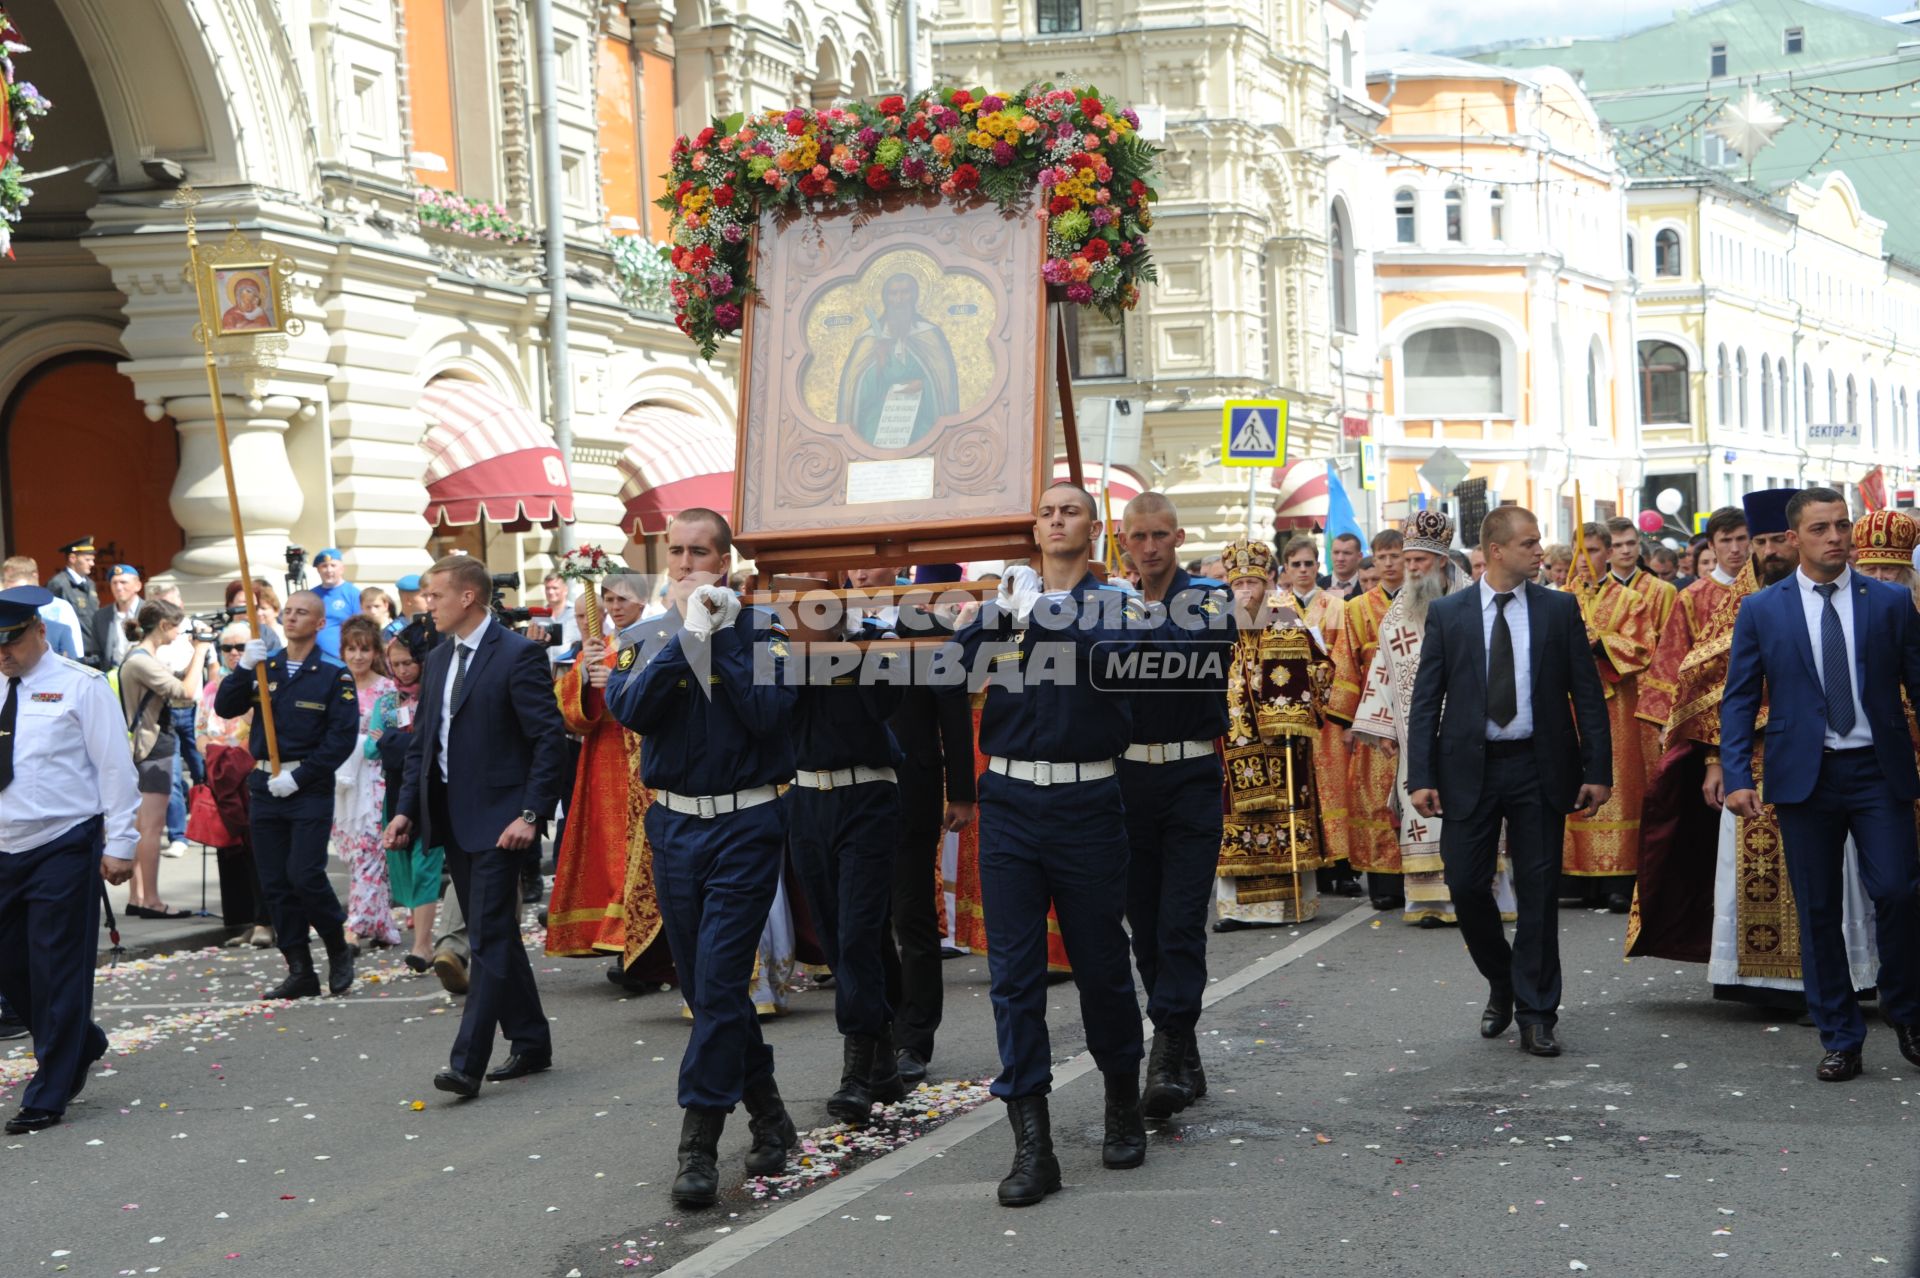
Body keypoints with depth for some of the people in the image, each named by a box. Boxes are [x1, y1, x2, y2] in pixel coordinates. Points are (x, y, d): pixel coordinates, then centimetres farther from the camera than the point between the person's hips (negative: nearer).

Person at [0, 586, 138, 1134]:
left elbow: (115, 766, -6)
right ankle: (81, 1045, 34)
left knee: (57, 969, -3)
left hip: (64, 848, -6)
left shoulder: (80, 686, -4)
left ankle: (47, 1099, 6)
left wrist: (119, 844, -11)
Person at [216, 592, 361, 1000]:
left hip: (310, 788, -5)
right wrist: (244, 668, -13)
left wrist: (298, 776, -14)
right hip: (264, 788, 5)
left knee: (305, 875, -13)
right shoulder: (263, 667, 11)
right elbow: (224, 708, 1)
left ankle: (339, 951, 10)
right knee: (275, 883, 5)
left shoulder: (333, 676, -2)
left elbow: (342, 737, -9)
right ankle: (300, 972, 13)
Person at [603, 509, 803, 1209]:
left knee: (719, 982, -10)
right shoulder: (648, 636, 6)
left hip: (745, 824, -4)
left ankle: (699, 1145, -6)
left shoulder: (759, 631, -2)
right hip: (673, 826, 5)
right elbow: (629, 709, -12)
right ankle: (769, 1118, 27)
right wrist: (688, 633, -18)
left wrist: (721, 637, -15)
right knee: (704, 986, 11)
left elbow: (768, 714, -17)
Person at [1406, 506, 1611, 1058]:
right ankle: (1502, 984, 27)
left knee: (1539, 891, 3)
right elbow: (1425, 701, 1)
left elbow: (1588, 694, 3)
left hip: (1537, 768, 0)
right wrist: (1420, 777, -7)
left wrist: (1598, 771, -4)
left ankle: (1536, 1014, 12)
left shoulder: (1559, 610, 3)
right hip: (1469, 768, 0)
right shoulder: (1447, 613, 2)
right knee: (1465, 884, 2)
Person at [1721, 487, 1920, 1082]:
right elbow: (1739, 699, 4)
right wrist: (1737, 776, -7)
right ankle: (1839, 1039, 16)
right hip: (1804, 776, 1)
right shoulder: (1762, 611, 4)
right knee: (1817, 911, 5)